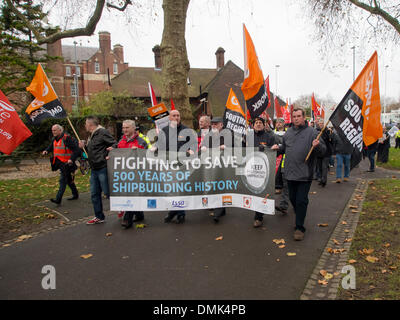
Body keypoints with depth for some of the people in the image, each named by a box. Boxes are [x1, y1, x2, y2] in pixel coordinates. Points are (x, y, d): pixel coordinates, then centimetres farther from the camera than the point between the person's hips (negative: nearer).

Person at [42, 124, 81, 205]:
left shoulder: (66, 138, -16)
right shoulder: (54, 139, 11)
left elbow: (76, 149, -19)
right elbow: (51, 146, 29)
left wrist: (71, 159, -30)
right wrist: (46, 151, 7)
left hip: (66, 163, -9)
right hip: (59, 162, 9)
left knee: (63, 181, -10)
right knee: (68, 180, 18)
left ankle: (58, 199, -10)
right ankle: (75, 194, 31)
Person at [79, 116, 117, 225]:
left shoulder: (103, 133, -12)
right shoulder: (91, 136, 16)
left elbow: (115, 145, -16)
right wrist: (84, 146, 7)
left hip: (103, 168, -9)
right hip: (94, 170, 9)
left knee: (108, 192, -2)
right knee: (94, 194, 13)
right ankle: (99, 217, 24)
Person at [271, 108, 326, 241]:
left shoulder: (312, 132, -5)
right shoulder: (288, 132, 12)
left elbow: (323, 150, -8)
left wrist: (317, 145, -28)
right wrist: (278, 147, 8)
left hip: (304, 174, -5)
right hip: (290, 173, 6)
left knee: (301, 201, -3)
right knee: (293, 199, 17)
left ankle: (299, 227, 8)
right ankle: (299, 219, 39)